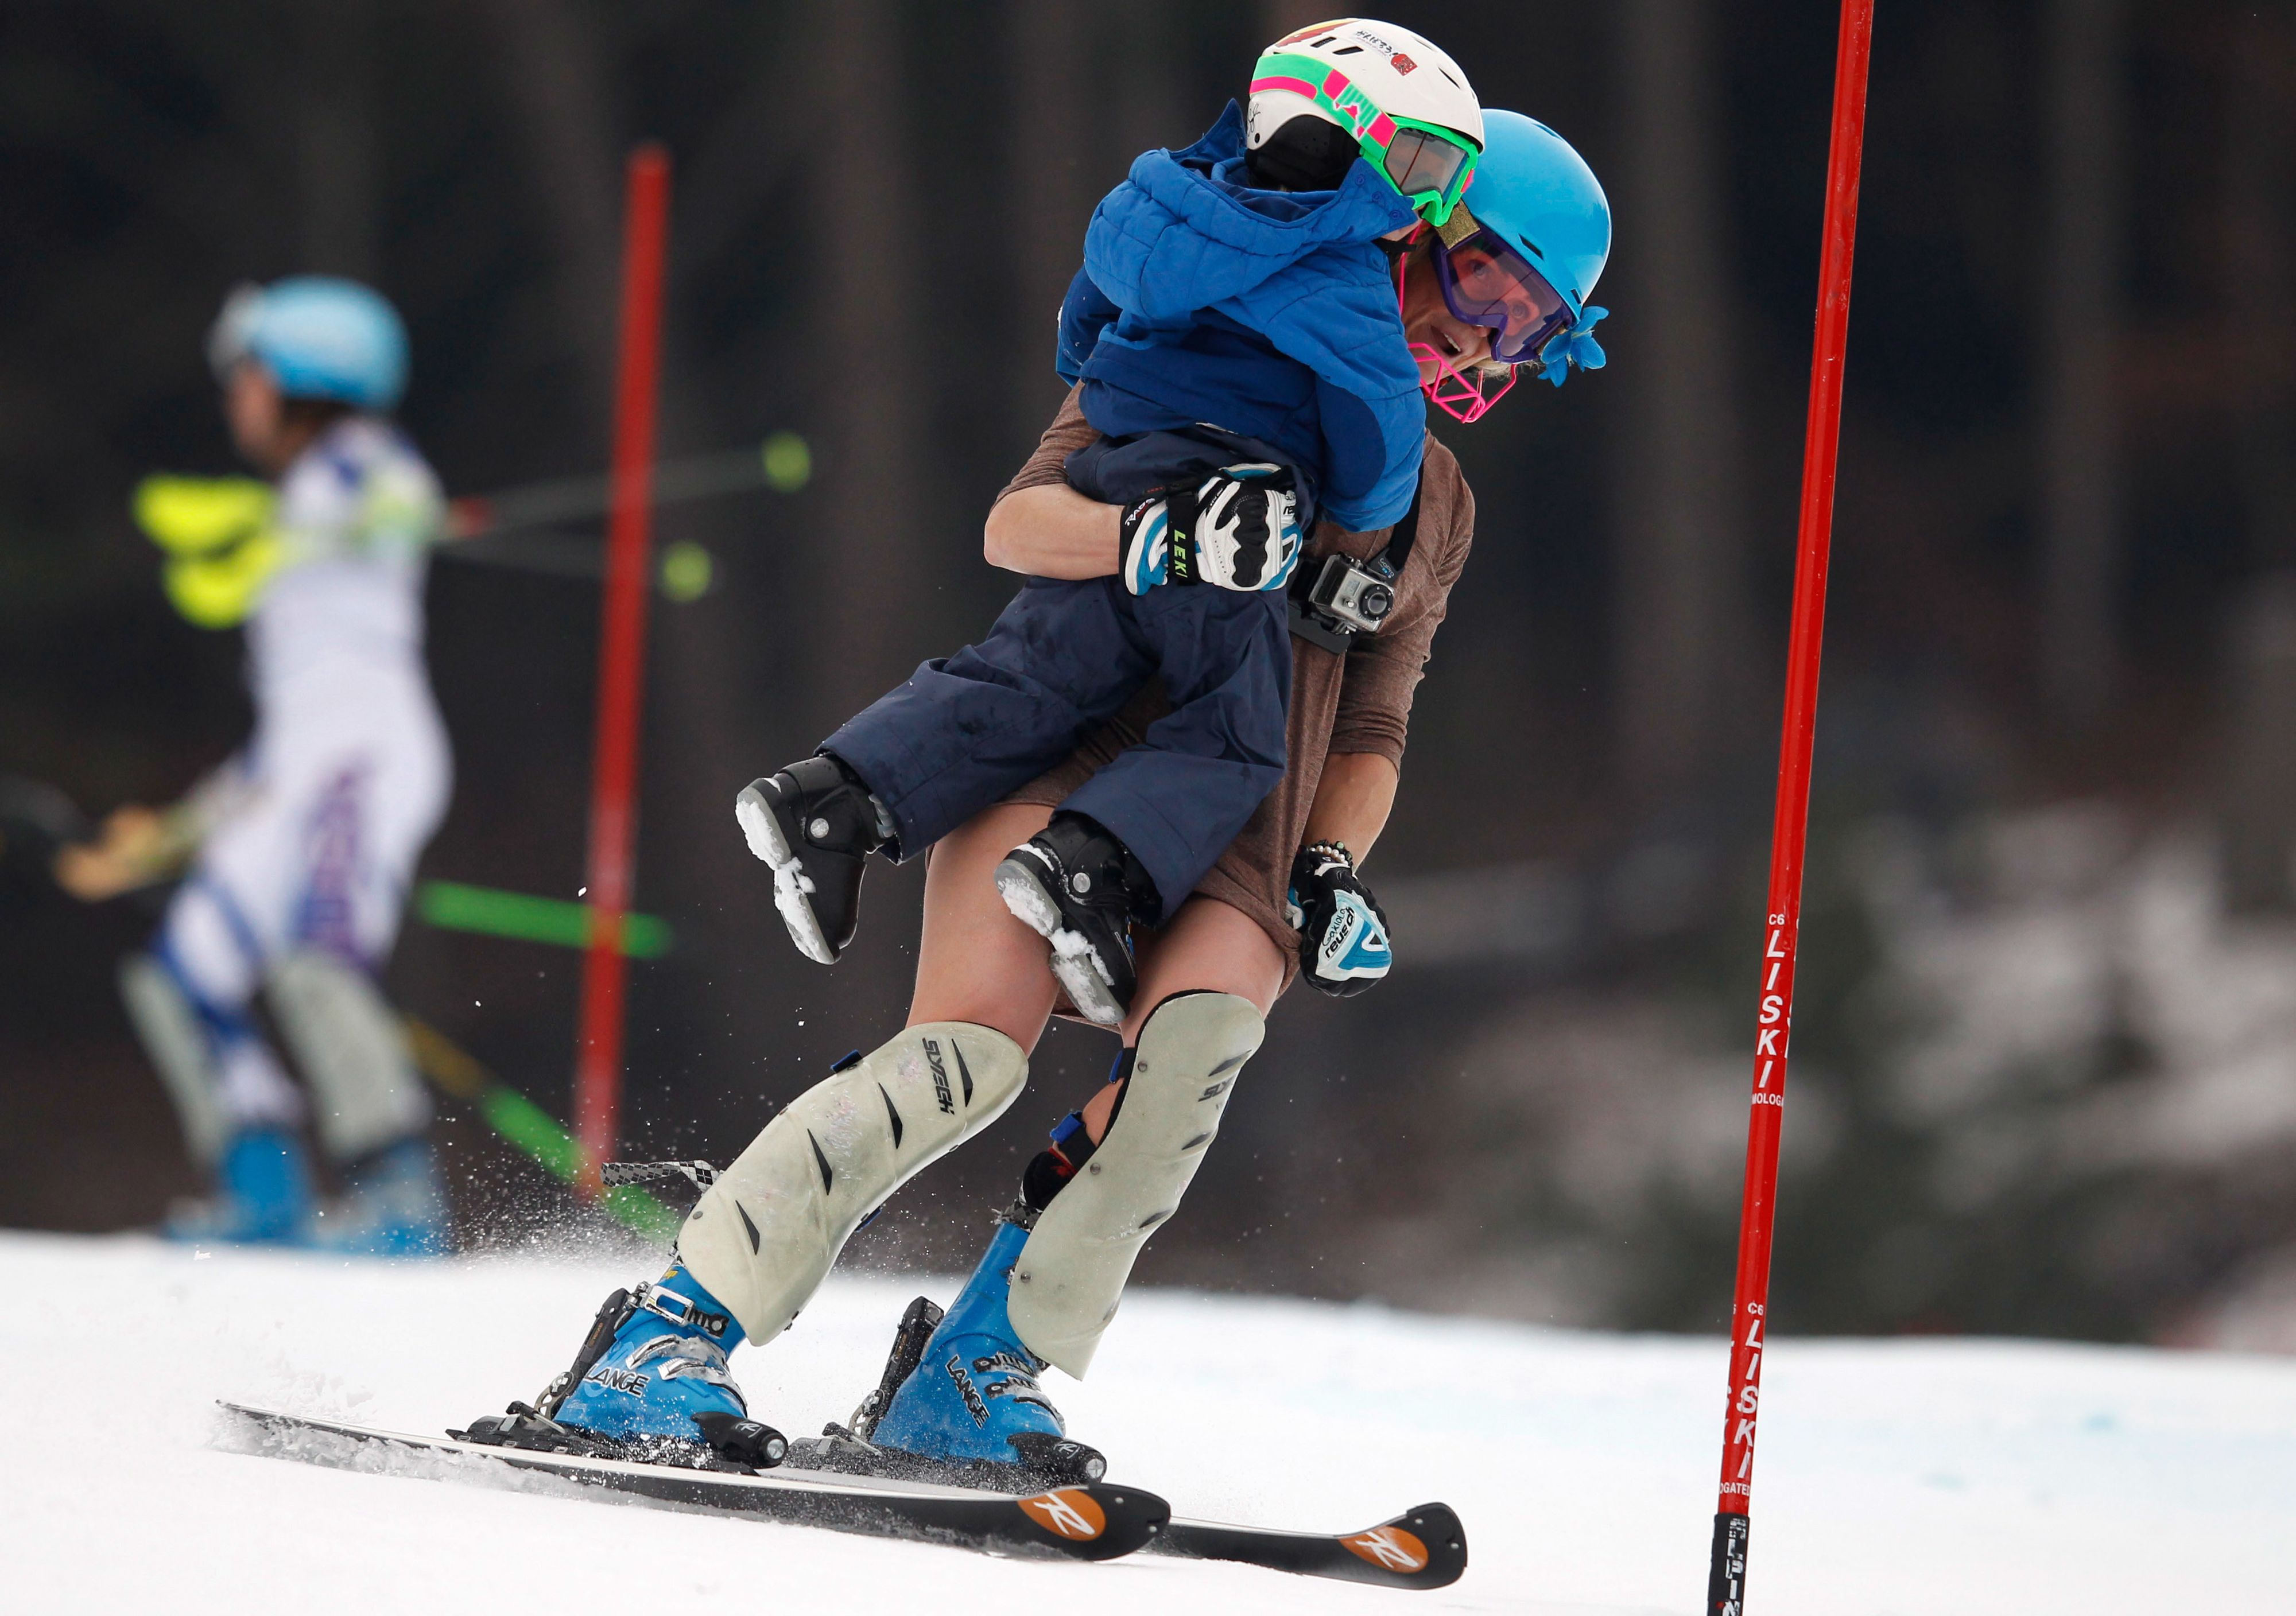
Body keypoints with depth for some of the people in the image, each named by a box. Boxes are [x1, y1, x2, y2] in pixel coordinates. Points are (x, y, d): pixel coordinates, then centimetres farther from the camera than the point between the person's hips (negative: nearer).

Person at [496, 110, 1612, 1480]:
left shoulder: (1436, 510, 25)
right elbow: (1019, 521, -2)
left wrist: (1335, 875, 6)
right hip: (1072, 752, -4)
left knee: (1202, 1033, -30)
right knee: (974, 1055, -27)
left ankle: (972, 1379, -23)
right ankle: (672, 1336, -20)